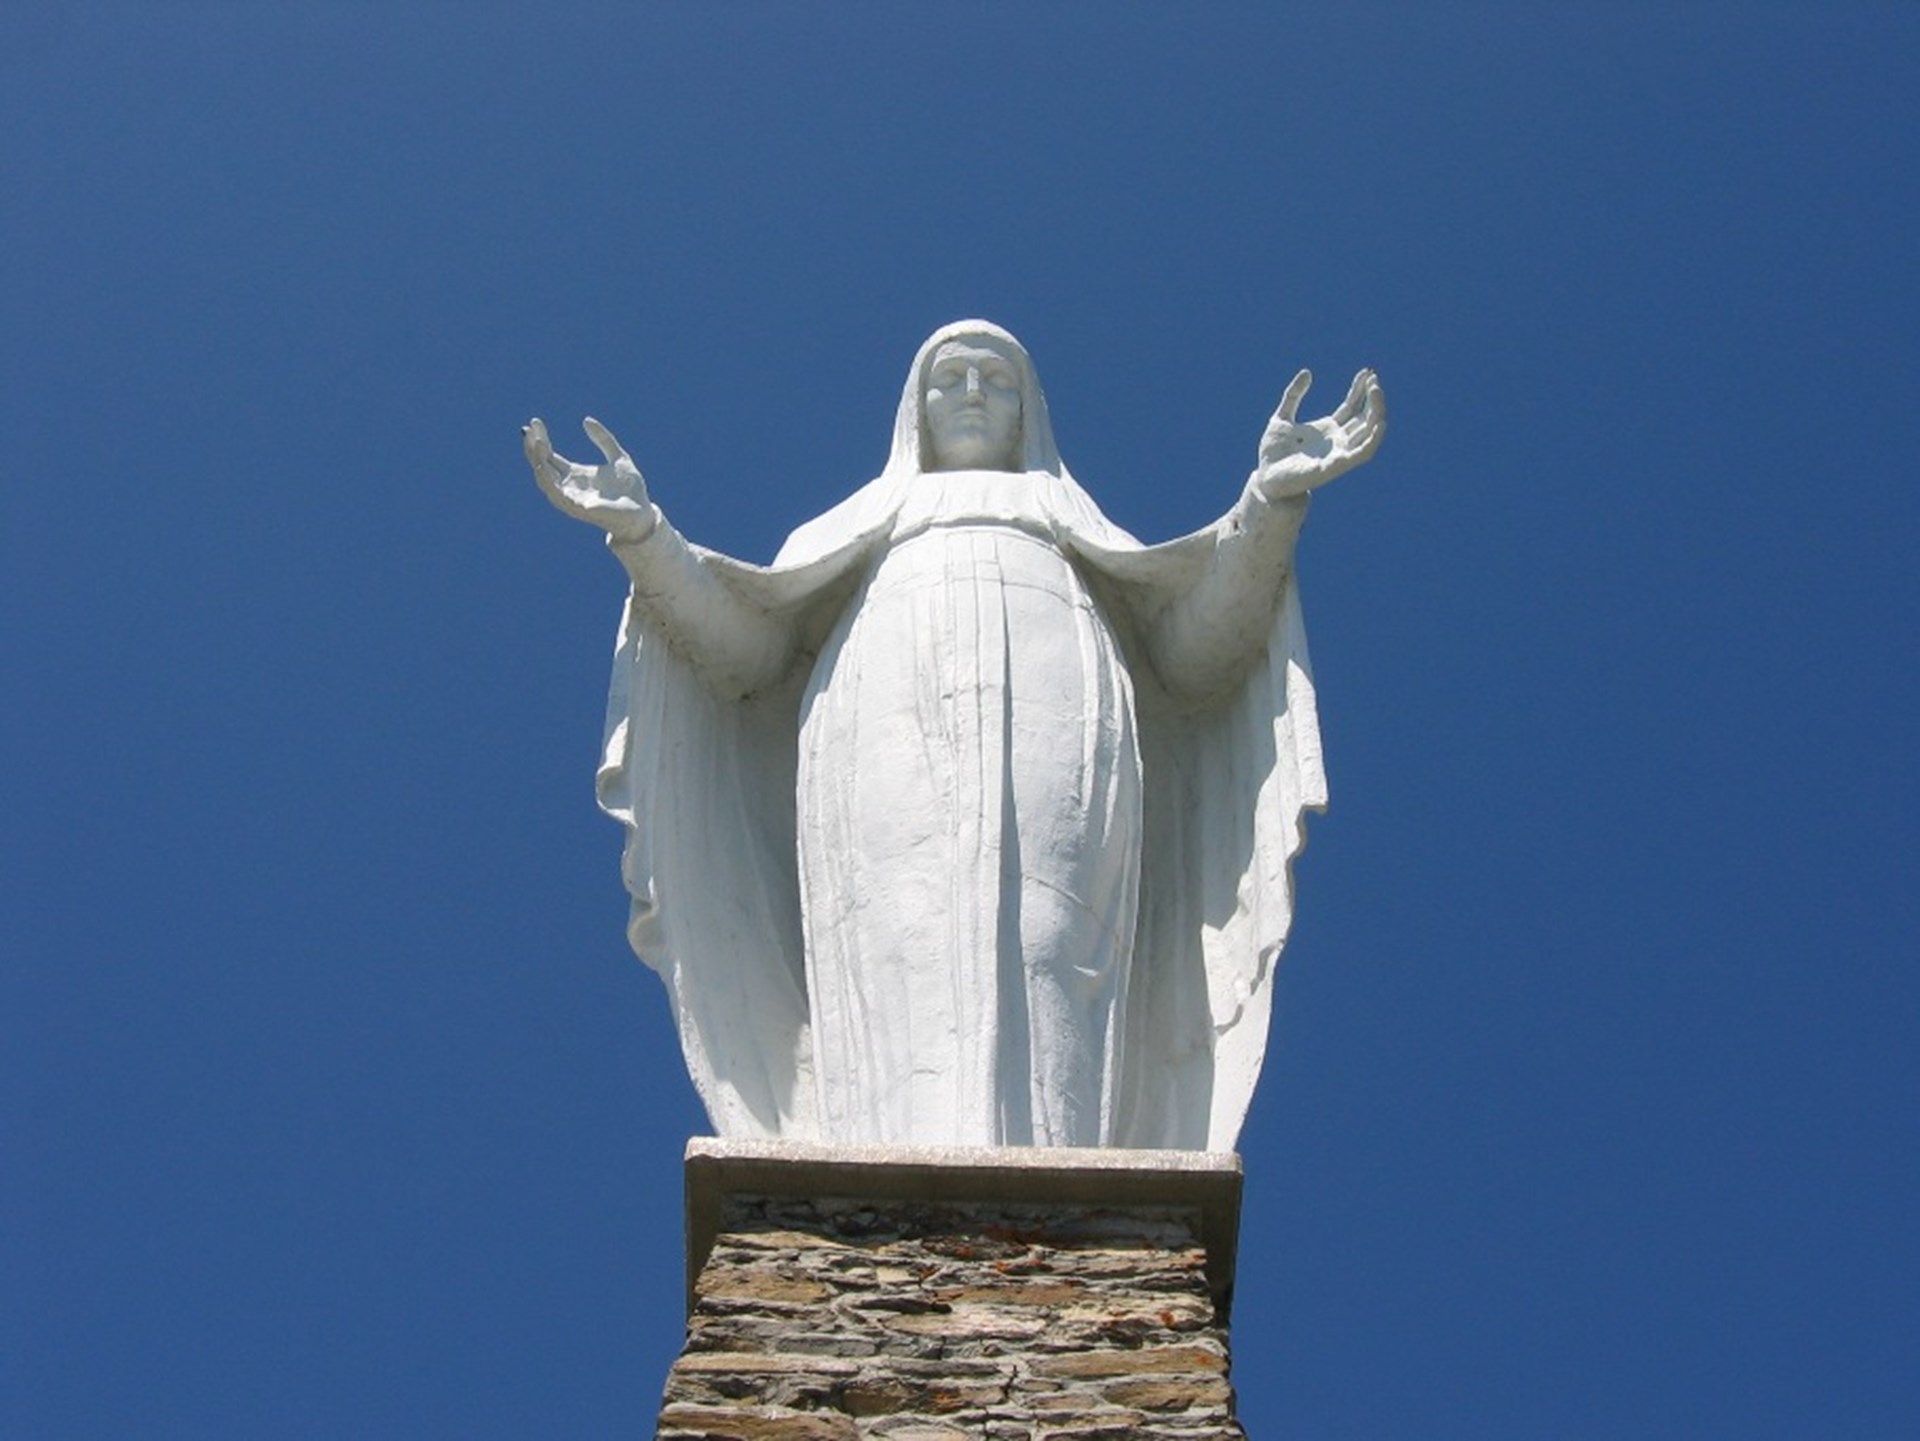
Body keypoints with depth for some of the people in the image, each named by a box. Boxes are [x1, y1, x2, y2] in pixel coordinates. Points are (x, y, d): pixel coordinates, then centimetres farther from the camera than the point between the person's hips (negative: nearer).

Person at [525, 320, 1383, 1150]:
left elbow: (1197, 648, 18)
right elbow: (744, 642, 20)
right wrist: (643, 531, 6)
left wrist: (1271, 497, 5)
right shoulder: (864, 527, 38)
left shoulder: (1085, 535, 37)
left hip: (1055, 733, 0)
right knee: (900, 989, -27)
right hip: (888, 729, 0)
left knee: (1045, 1003, -27)